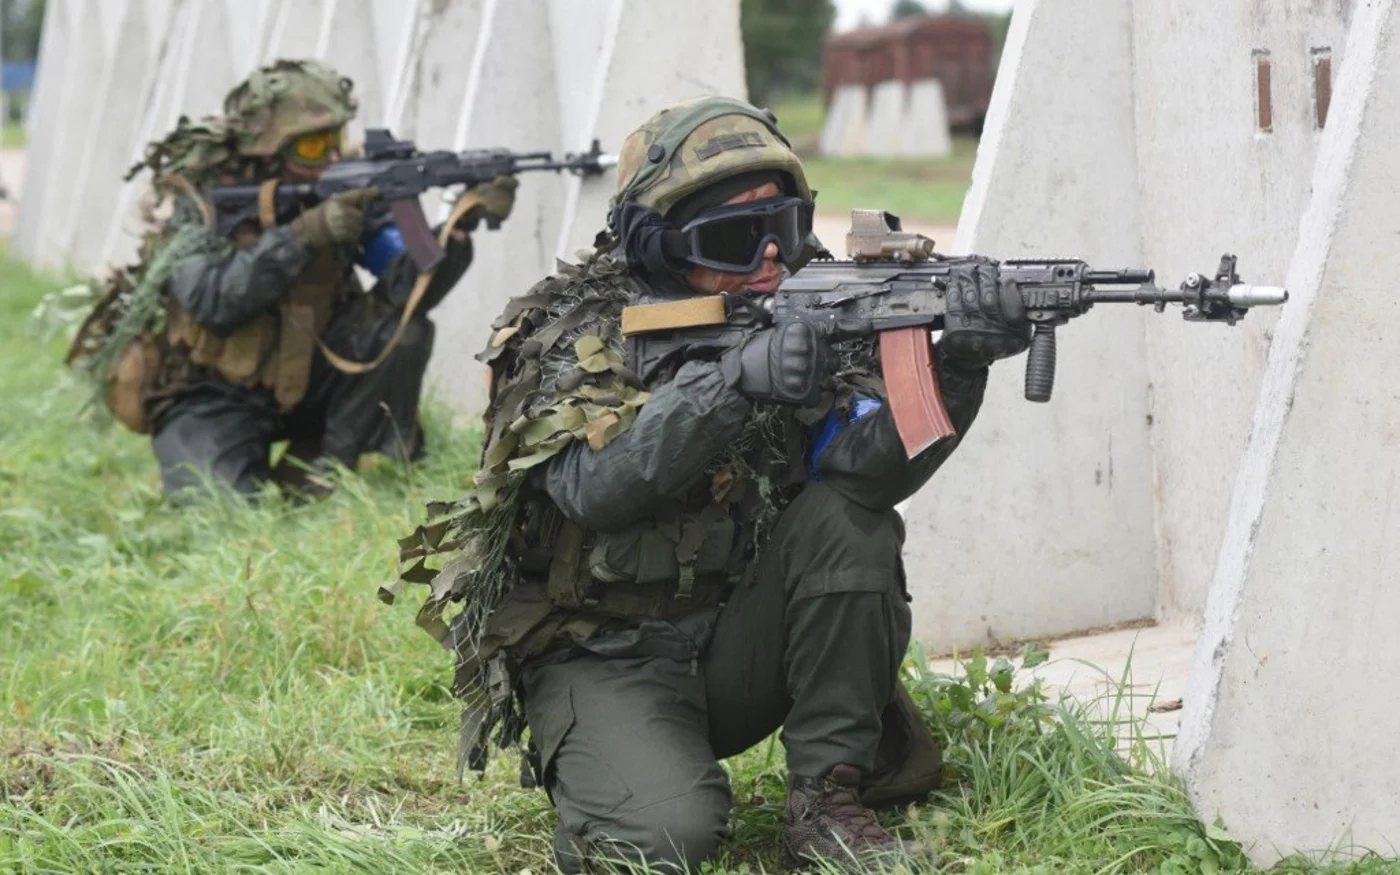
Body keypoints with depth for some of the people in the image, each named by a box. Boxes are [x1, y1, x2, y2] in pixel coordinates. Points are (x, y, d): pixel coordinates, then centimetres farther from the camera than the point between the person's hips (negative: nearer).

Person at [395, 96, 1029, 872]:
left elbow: (869, 466, -17)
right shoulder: (576, 337, -11)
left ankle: (827, 801, -13)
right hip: (606, 661, -4)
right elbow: (599, 486, -29)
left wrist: (957, 365, -35)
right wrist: (732, 381, -41)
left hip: (738, 644, 4)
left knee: (845, 518, -21)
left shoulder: (804, 318, -1)